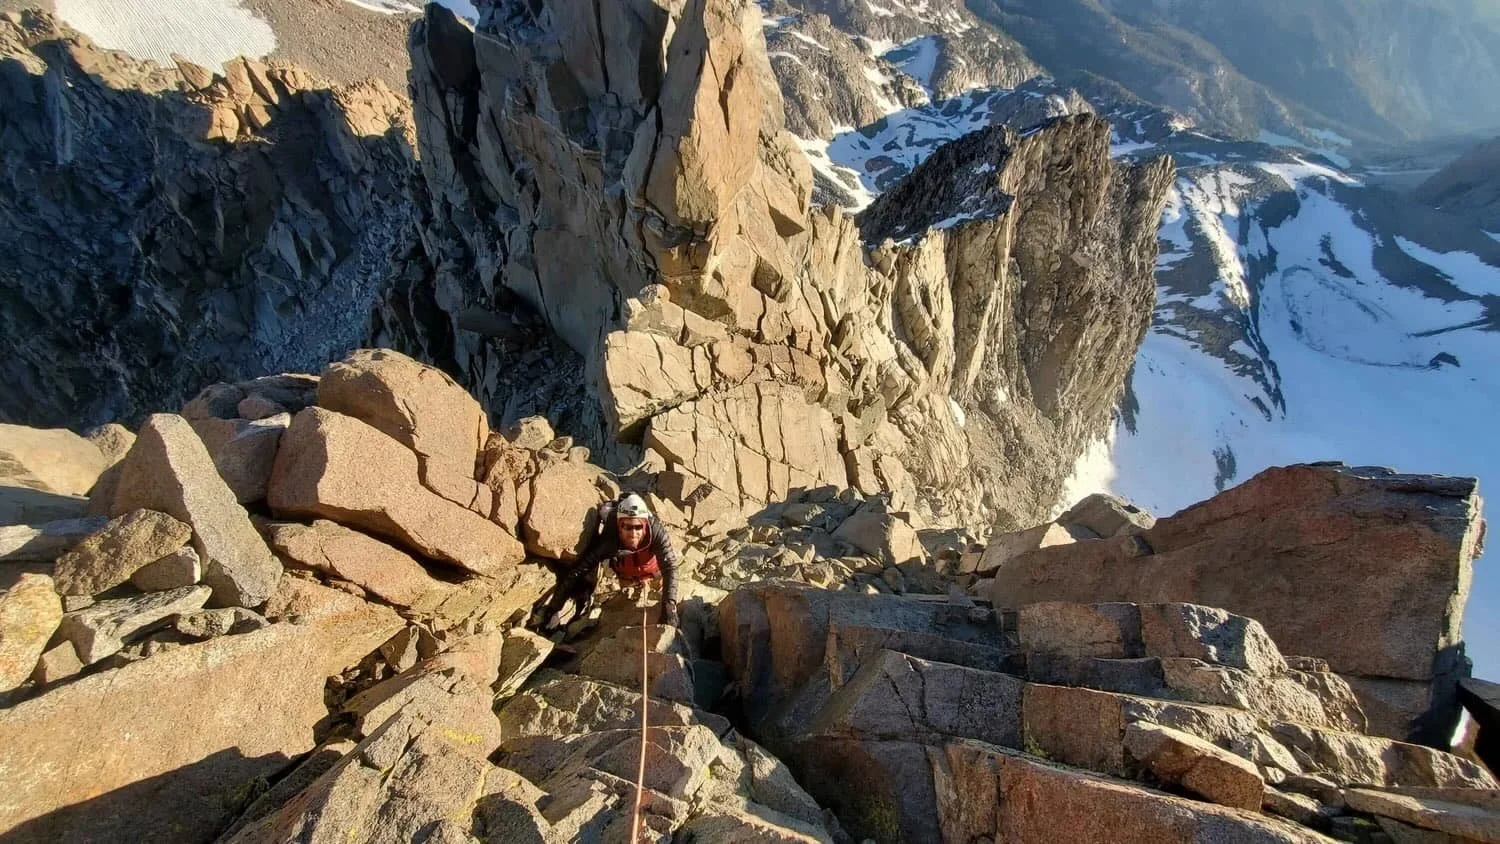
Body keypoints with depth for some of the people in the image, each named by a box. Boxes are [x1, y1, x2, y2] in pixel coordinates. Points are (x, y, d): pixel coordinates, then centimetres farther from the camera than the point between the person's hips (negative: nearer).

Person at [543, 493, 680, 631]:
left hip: (649, 565, 1)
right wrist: (554, 610, -41)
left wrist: (669, 606, -56)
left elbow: (669, 566, -43)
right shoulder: (608, 538, -41)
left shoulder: (656, 530, -43)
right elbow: (577, 572, -39)